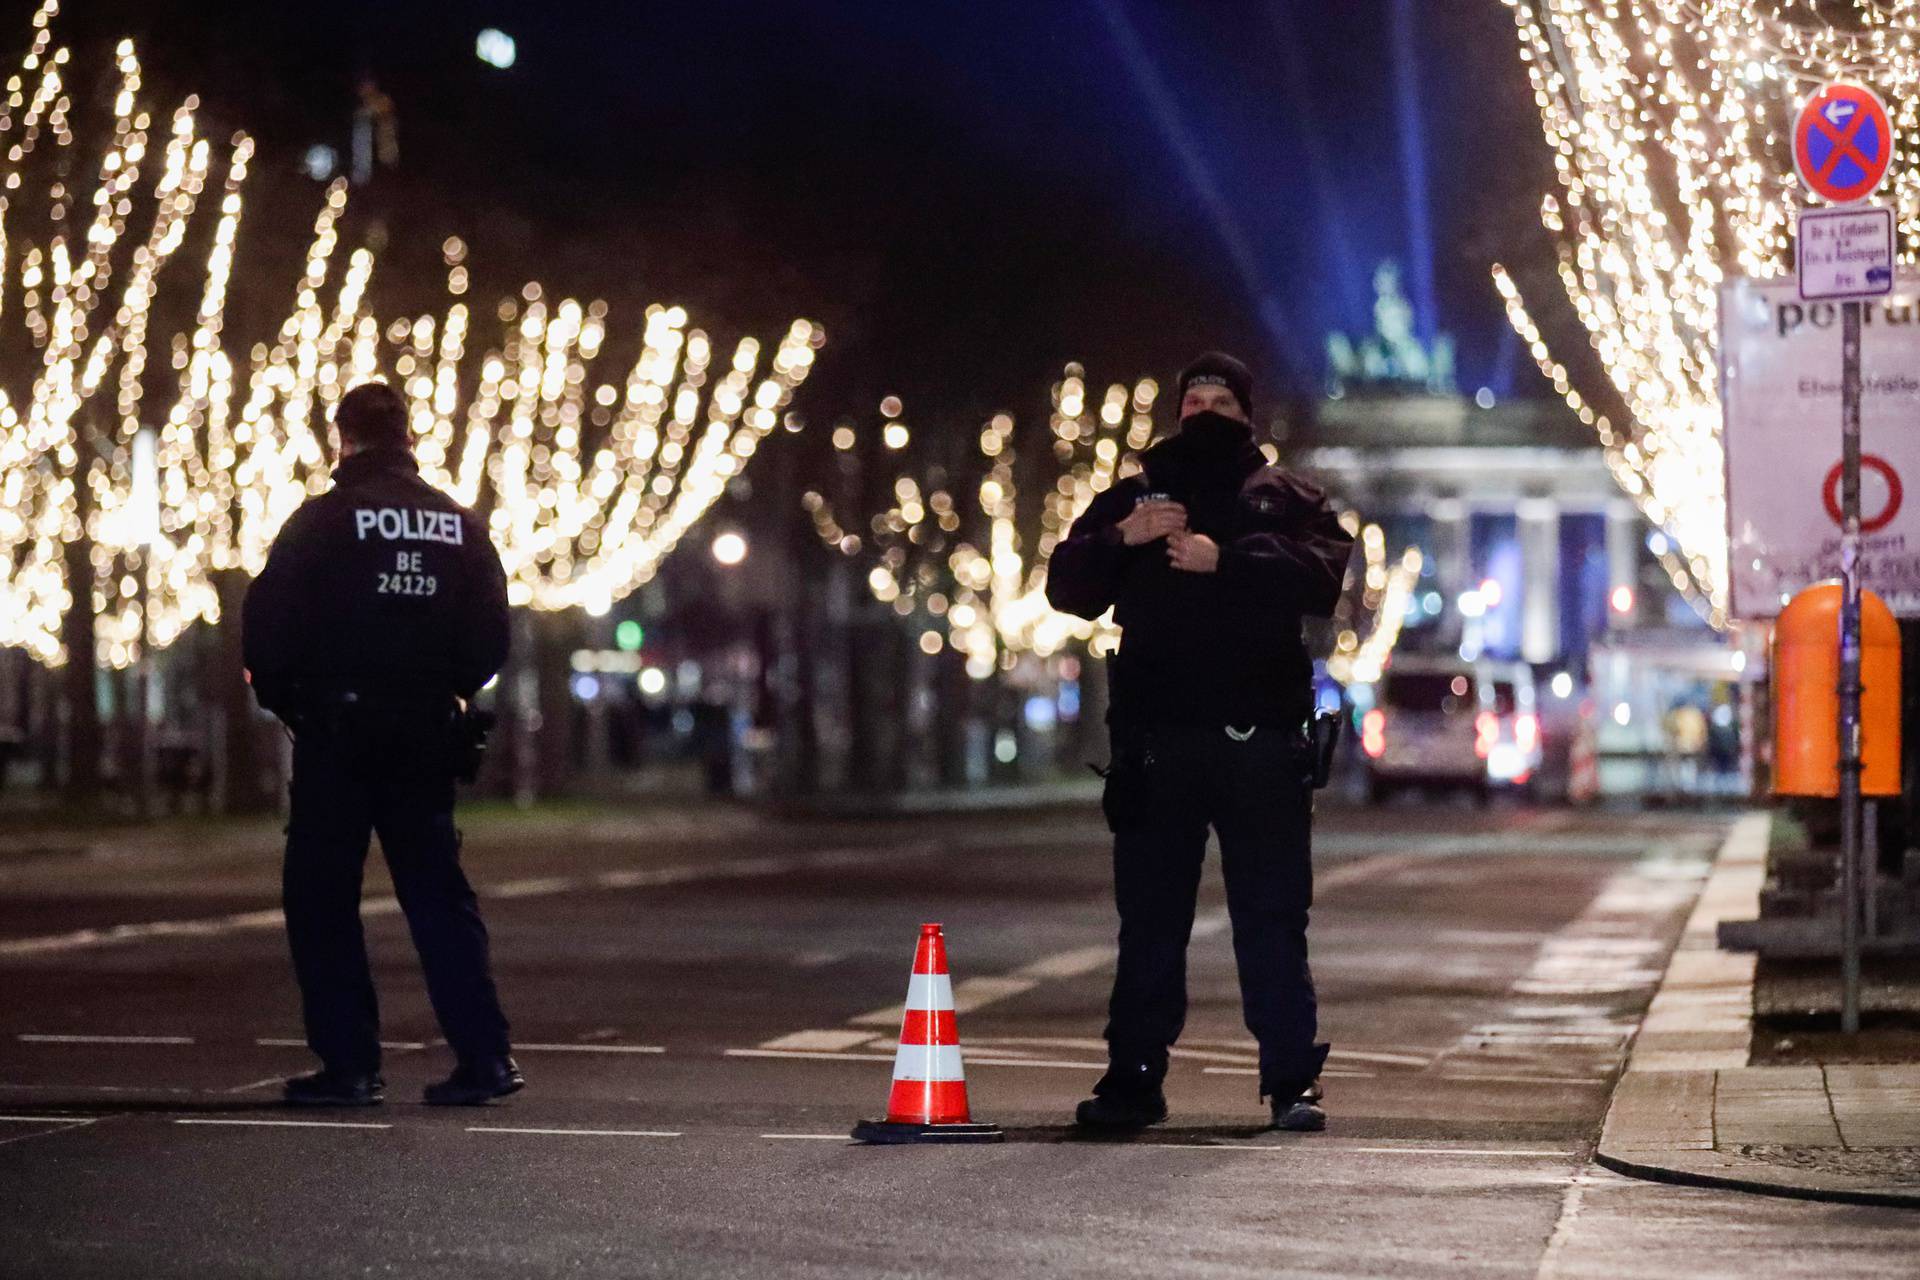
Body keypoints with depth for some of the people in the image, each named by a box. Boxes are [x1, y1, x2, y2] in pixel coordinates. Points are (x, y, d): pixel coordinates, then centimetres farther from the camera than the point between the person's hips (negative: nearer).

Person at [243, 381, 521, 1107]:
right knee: (437, 891, 10)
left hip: (338, 729, -4)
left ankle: (348, 1064, 0)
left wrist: (279, 695, 6)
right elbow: (490, 639, 7)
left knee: (322, 897, 4)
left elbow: (268, 622, -10)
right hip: (425, 734, 4)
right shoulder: (461, 525, 6)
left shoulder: (324, 520, -8)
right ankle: (483, 1055, 3)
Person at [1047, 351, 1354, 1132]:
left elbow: (1322, 575, -9)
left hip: (1261, 743, -2)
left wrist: (1225, 560, -19)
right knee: (1149, 920, 4)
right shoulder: (1133, 496, 17)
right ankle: (1133, 1076, 8)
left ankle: (1292, 1079, 0)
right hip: (1155, 743, 2)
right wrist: (1120, 540, -12)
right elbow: (1067, 586, 6)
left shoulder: (1284, 499, 10)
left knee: (1273, 918, -3)